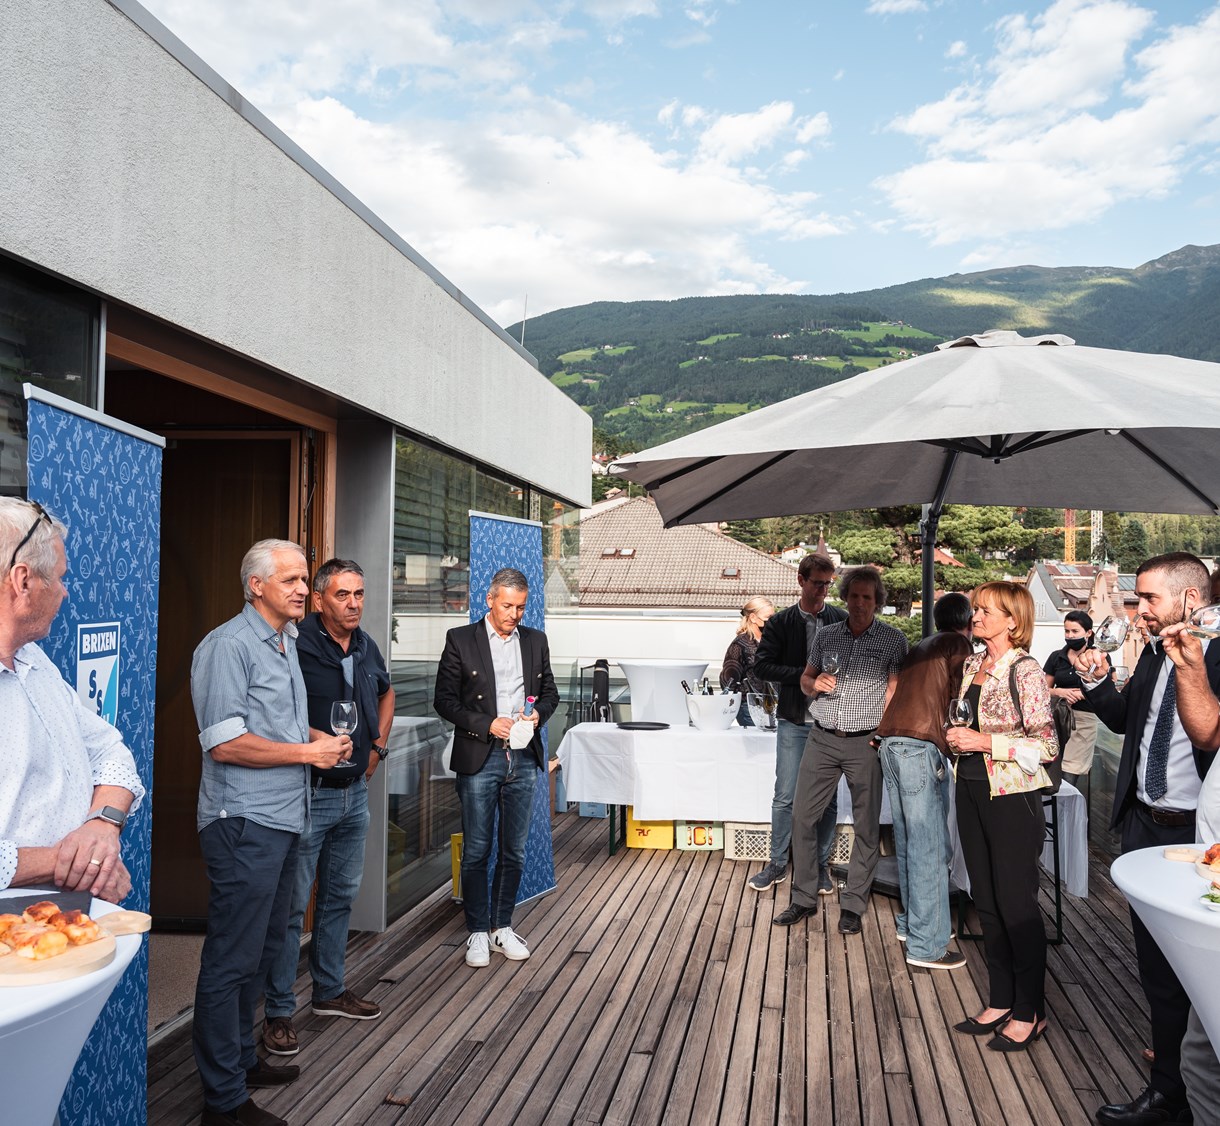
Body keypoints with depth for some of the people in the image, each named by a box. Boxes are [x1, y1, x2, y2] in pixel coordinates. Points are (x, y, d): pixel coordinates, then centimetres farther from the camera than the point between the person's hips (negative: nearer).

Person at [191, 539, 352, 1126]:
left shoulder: (286, 642, 14)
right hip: (245, 824, -10)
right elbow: (225, 744, -21)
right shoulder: (228, 646, -15)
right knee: (232, 961, 1)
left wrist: (320, 738, 8)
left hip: (283, 819, 10)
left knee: (262, 949, 20)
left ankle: (241, 1059, 35)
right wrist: (308, 752, -15)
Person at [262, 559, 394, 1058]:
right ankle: (278, 1012, 15)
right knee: (291, 905, 1)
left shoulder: (366, 647, 7)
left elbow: (386, 694, 25)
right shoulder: (296, 643, -17)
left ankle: (330, 992, 34)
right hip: (307, 793, -7)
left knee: (340, 896, 18)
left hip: (355, 792, 7)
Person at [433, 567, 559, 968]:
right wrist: (488, 724, -15)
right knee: (476, 851, 4)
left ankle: (502, 927, 25)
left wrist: (538, 714, -6)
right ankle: (478, 932, 17)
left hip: (524, 758, 4)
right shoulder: (461, 640, -3)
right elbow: (444, 700, -5)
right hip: (479, 758, -3)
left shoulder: (535, 641, 9)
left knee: (513, 850, 11)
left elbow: (550, 692, 16)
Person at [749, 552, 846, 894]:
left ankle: (821, 866, 22)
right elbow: (762, 665, -4)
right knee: (785, 796, 3)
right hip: (793, 721, -1)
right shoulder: (781, 622, 0)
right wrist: (805, 675, -14)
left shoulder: (843, 621, 4)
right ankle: (777, 864, 17)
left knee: (827, 798, 9)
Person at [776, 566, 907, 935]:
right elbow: (805, 679, 18)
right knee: (802, 817, 3)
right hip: (822, 739, 3)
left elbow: (895, 692, -2)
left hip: (865, 743, -3)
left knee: (867, 826, 4)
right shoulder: (826, 635, 9)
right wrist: (815, 684, -5)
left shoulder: (893, 640, -1)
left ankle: (853, 905, 18)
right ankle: (804, 898, 17)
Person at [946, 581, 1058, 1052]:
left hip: (1011, 796, -8)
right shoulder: (972, 665, 9)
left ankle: (1030, 1012, 19)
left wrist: (986, 742, -21)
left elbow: (1046, 745, -16)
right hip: (972, 791, 8)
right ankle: (1000, 1002, 28)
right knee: (985, 900, 14)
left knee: (1016, 902, 3)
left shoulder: (1024, 671, -14)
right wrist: (956, 738, 3)